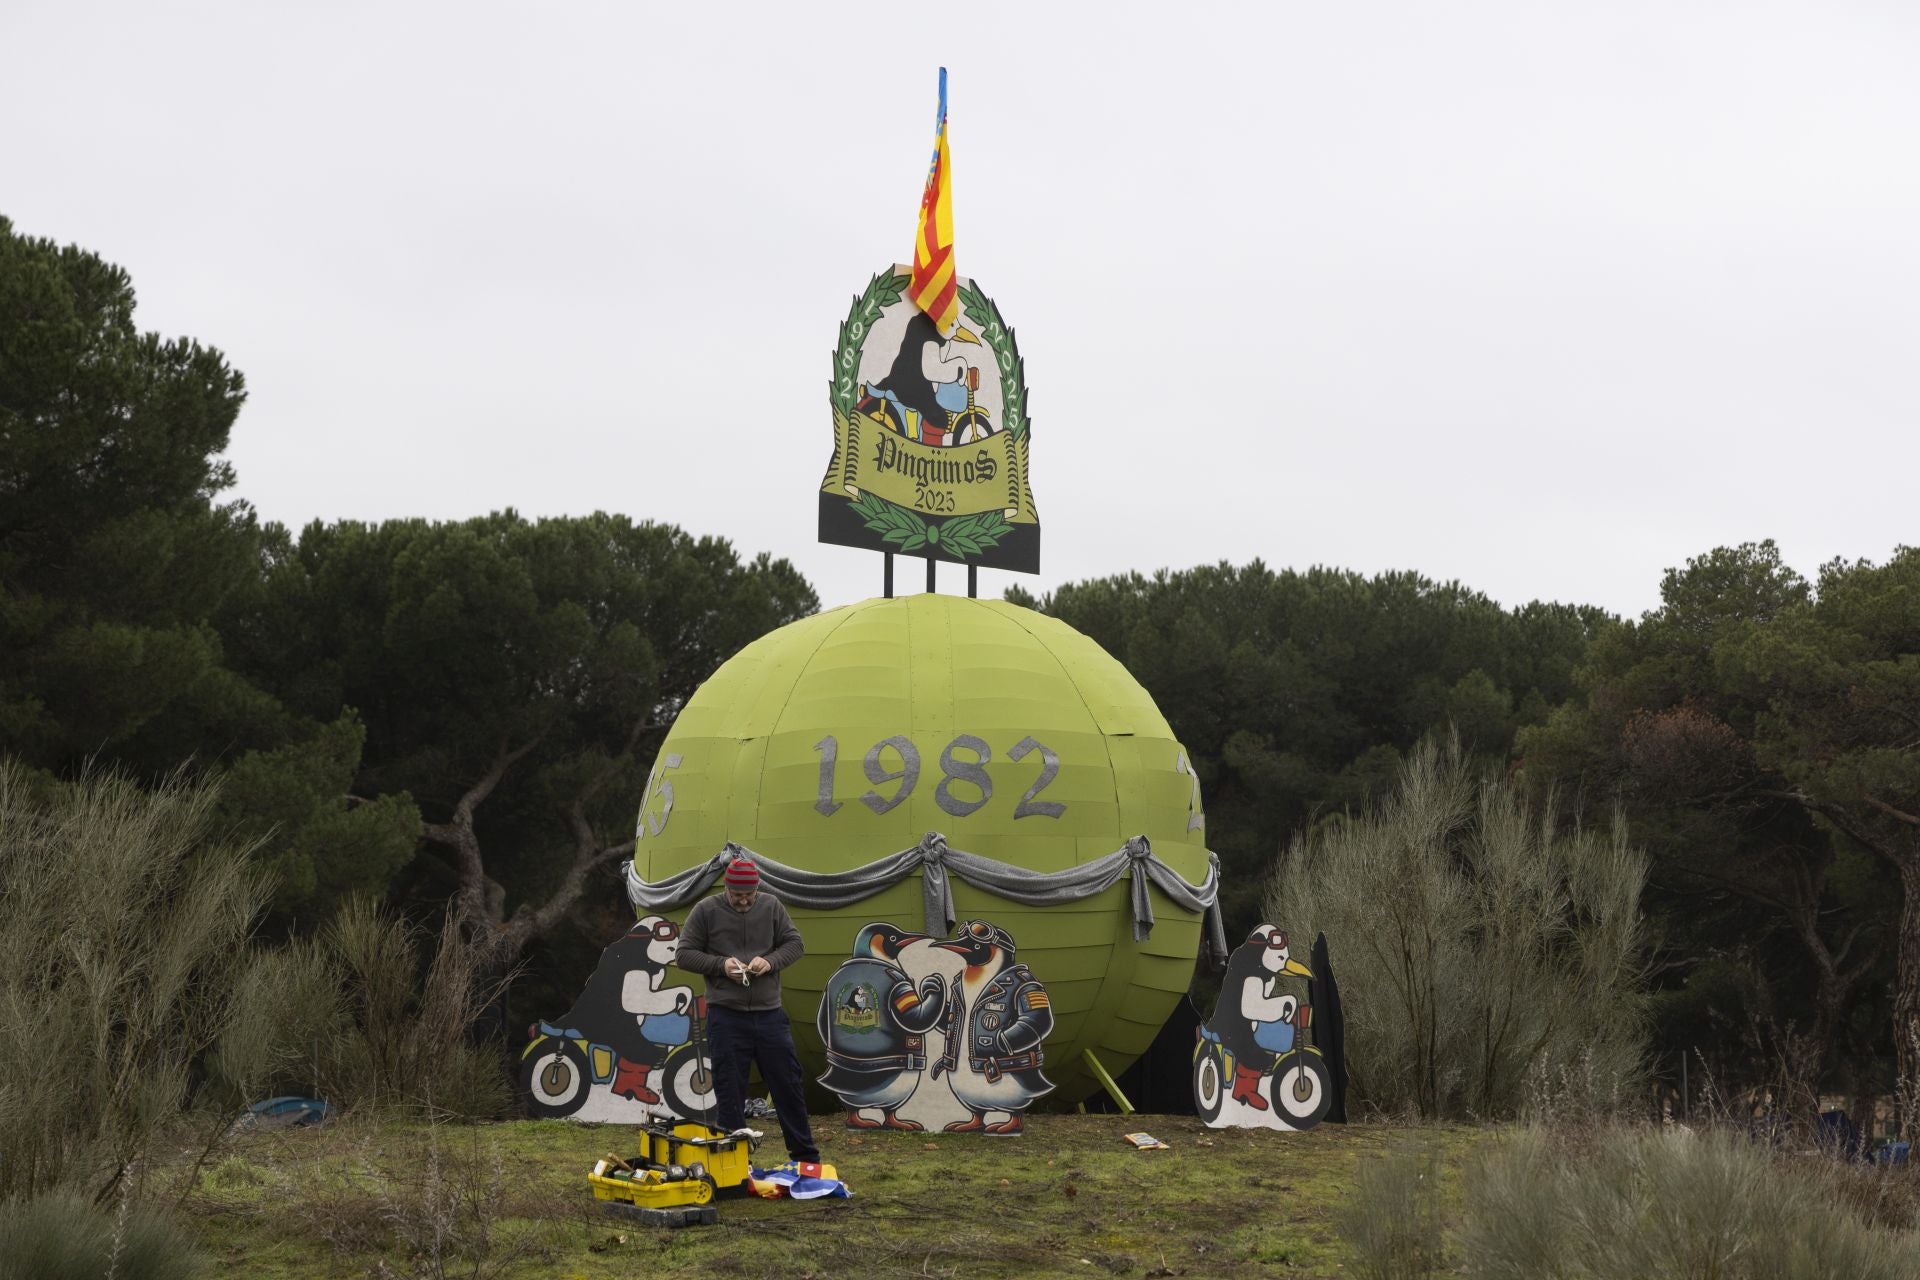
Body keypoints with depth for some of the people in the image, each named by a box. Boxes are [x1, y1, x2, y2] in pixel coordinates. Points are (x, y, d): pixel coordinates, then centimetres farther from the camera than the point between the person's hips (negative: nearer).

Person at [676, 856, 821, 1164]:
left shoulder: (772, 907, 4)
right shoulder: (706, 910, -2)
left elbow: (794, 943, 7)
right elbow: (685, 954, 0)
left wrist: (770, 961, -13)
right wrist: (720, 964, -14)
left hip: (770, 1013, 2)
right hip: (726, 1015, -2)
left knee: (788, 1084, 8)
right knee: (729, 1092, 3)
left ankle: (806, 1156, 19)